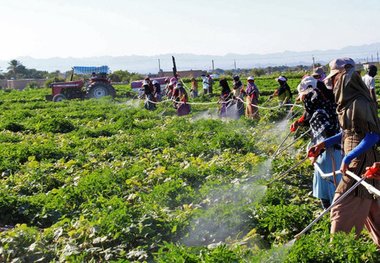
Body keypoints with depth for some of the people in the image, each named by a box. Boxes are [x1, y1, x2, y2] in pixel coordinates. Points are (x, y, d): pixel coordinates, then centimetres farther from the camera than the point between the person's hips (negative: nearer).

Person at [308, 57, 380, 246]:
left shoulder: (359, 103, -21)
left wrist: (348, 158, -23)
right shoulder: (348, 101, 8)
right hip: (356, 160, 10)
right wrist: (324, 144, 13)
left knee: (342, 208, -2)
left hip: (361, 163, -9)